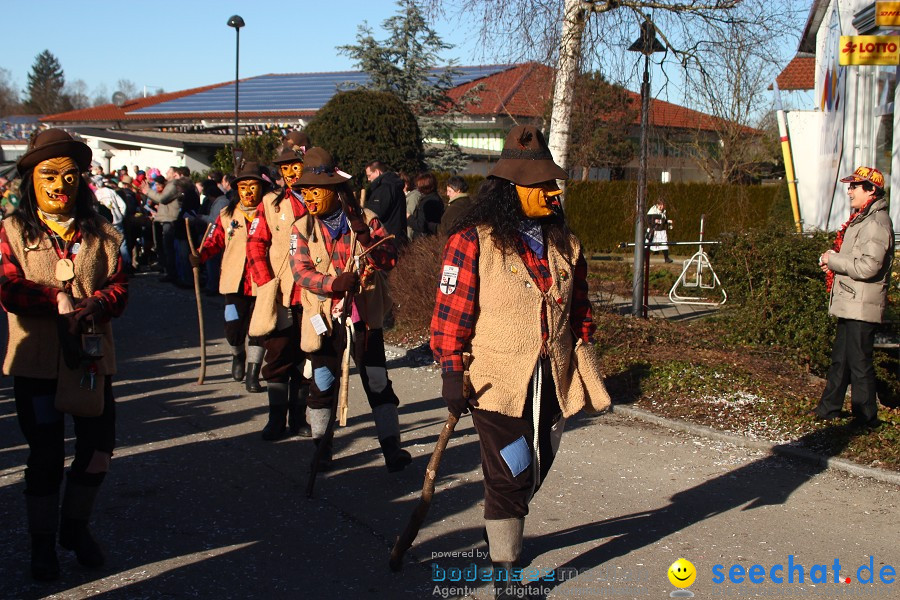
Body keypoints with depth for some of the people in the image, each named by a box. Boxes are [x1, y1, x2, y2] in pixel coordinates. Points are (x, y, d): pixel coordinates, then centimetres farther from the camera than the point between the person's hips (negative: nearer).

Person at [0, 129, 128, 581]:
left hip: (90, 355, 3)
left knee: (98, 445, 7)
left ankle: (76, 526, 32)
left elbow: (119, 288, -2)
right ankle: (42, 542, 26)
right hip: (36, 359, -2)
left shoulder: (100, 233, 5)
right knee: (45, 454, 7)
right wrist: (65, 301, -19)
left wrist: (94, 307, -21)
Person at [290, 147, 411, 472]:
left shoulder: (365, 219, -1)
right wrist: (334, 282, -25)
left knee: (378, 381, -1)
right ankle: (321, 445, 24)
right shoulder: (303, 228, 1)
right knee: (323, 383, 9)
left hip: (364, 315, -1)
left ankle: (391, 446, 6)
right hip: (324, 319, 1)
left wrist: (365, 236, -26)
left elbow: (390, 257, -9)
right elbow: (301, 271, -9)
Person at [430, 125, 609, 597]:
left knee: (533, 472, 17)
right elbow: (451, 313, -10)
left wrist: (584, 360, 14)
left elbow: (579, 307, 16)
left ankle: (500, 531, 43)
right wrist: (452, 374, -10)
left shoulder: (564, 243, 8)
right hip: (498, 381, -6)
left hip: (554, 381, 6)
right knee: (510, 477, 0)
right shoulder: (473, 242, -11)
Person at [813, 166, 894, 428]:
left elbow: (868, 267, -26)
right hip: (850, 305, 10)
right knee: (840, 359, 18)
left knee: (859, 362, -3)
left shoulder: (876, 224, -17)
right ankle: (829, 409, 29)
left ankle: (866, 418, 8)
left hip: (862, 306, -10)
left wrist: (833, 259, -14)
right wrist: (833, 263, 6)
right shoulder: (862, 219, 16)